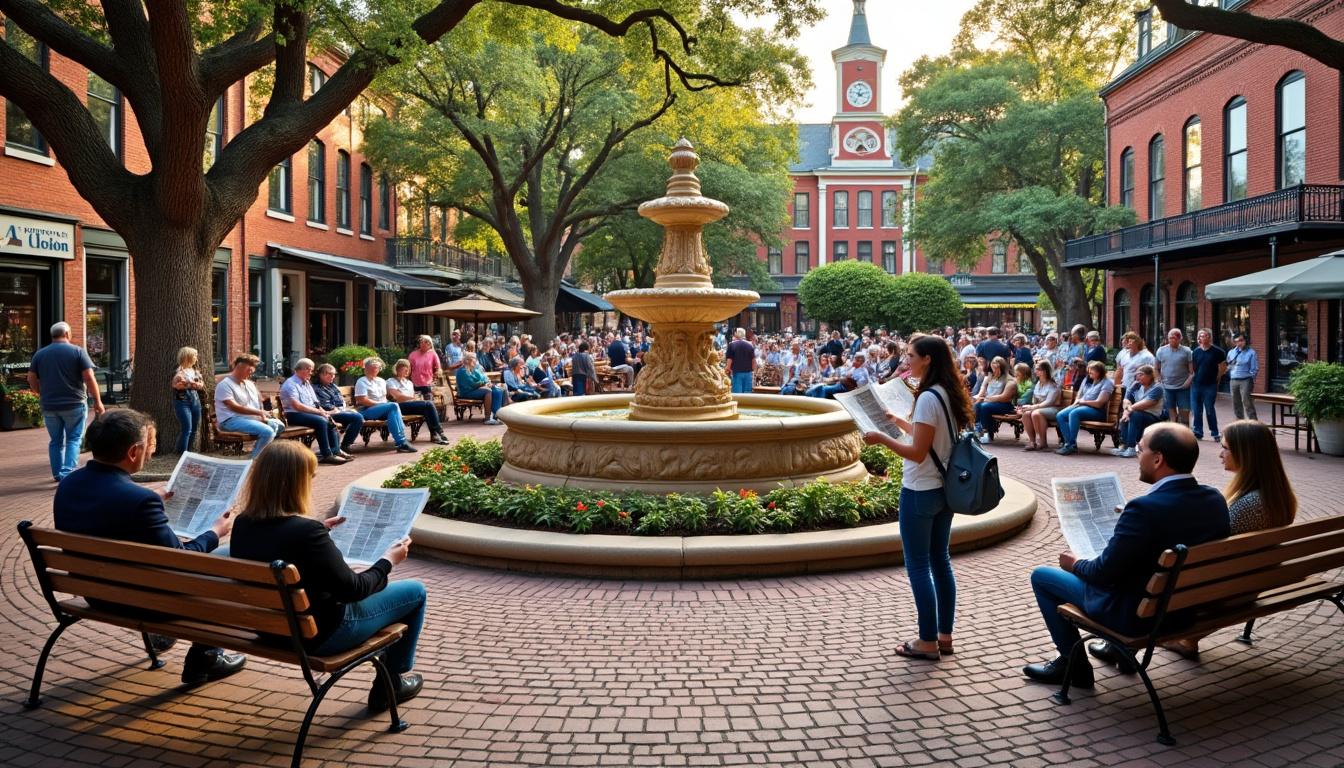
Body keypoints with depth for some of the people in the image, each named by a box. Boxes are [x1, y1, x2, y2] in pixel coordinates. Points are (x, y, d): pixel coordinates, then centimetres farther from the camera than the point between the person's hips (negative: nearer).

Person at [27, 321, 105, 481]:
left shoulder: (39, 354, 6)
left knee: (56, 441, 15)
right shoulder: (77, 351, -5)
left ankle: (58, 474, 21)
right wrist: (98, 401, -5)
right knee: (73, 439, 1)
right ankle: (67, 473, -12)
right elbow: (89, 378, -10)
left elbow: (31, 380, 6)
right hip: (74, 404, -3)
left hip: (49, 406, 4)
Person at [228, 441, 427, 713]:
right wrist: (388, 561, -5)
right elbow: (352, 589, -20)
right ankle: (391, 684, 24)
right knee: (415, 591, 8)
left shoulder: (243, 524, -8)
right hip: (319, 634, -8)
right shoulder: (307, 532, -31)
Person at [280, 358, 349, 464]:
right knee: (321, 421, -29)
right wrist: (318, 411, -18)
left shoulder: (307, 383, 19)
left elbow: (316, 404, 19)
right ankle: (326, 455, -29)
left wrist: (324, 413, 0)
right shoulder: (290, 384, -9)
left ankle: (335, 451, -11)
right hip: (294, 415, -9)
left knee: (330, 422, -10)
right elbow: (297, 406, -20)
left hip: (311, 413, 9)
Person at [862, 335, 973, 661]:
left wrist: (882, 438, -15)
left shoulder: (928, 398, -21)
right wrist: (899, 421, 20)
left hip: (921, 492, -9)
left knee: (918, 565, 2)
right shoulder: (950, 395, 7)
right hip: (944, 488, 9)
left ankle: (928, 642, 9)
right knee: (940, 560, 16)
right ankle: (944, 636, 24)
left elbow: (918, 453, -22)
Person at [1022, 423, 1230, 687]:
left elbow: (1105, 572, -21)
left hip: (1139, 614, -8)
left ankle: (1072, 663, 17)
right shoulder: (1215, 500, -7)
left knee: (1042, 576, 8)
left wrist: (1076, 564, 0)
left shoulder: (1145, 509, -30)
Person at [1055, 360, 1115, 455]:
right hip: (1081, 406, 8)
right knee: (1060, 415, -19)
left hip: (1097, 411, -8)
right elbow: (1078, 396, 24)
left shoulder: (1106, 383, -3)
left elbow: (1099, 403, -12)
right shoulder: (1087, 380, 20)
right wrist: (1077, 402, 0)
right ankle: (1068, 442, -25)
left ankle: (1071, 445, -34)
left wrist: (1082, 401, -3)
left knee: (1073, 414, -36)